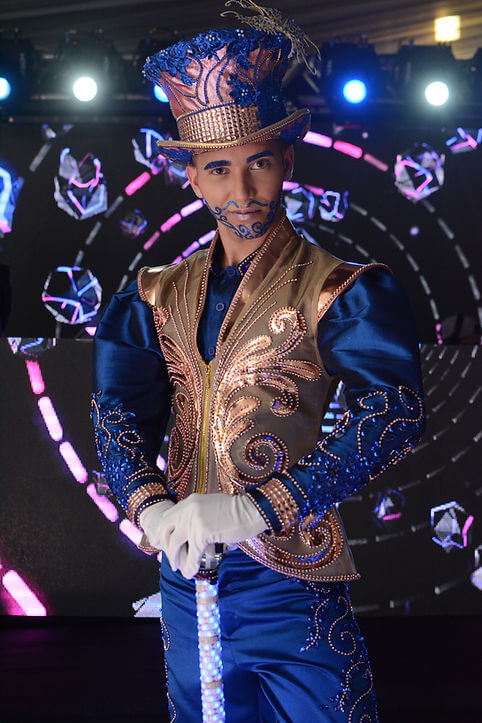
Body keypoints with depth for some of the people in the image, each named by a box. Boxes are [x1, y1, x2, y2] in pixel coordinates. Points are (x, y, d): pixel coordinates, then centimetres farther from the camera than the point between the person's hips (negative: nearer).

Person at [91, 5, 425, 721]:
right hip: (184, 571, 5)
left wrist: (254, 509, -29)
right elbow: (120, 412, 0)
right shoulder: (159, 295, 10)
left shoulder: (341, 291, -5)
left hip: (289, 575, -4)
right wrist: (151, 507, -22)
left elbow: (394, 412, -20)